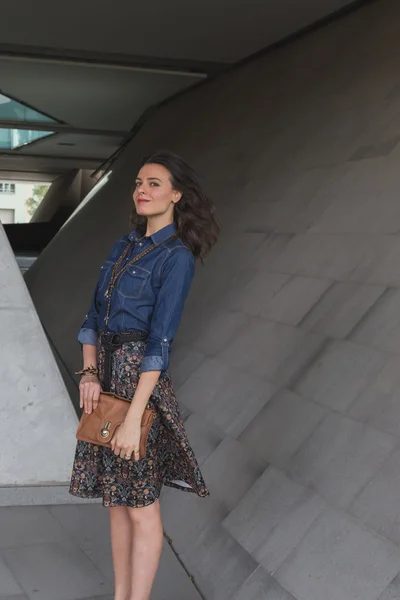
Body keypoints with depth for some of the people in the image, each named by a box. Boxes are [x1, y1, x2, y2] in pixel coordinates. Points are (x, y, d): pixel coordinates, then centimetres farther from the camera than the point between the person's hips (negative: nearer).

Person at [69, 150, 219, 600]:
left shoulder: (177, 257, -11)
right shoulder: (123, 246, 12)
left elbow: (159, 342, -17)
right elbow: (93, 317, 11)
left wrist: (133, 419, -21)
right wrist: (88, 373, -5)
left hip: (139, 377, -7)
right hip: (103, 373, 8)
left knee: (140, 505, 2)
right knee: (115, 499, 15)